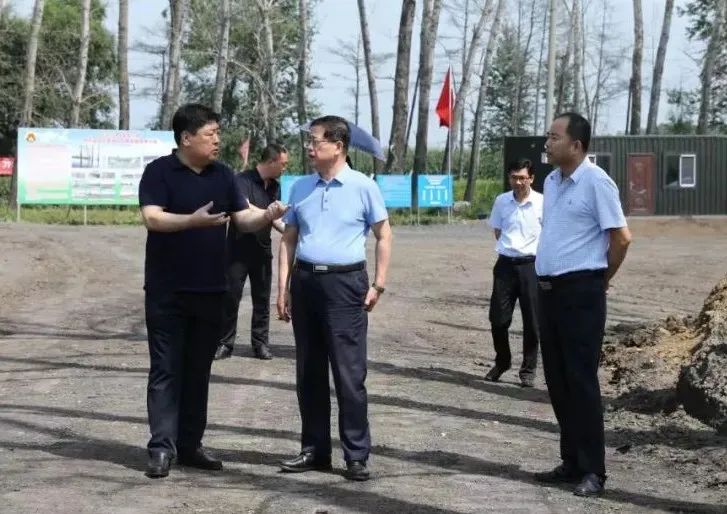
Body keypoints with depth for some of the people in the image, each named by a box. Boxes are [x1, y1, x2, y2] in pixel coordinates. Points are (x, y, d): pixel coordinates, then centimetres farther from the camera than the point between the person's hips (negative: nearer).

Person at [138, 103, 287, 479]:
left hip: (210, 290, 5)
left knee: (198, 371, 10)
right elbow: (152, 218, -18)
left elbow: (243, 219, 7)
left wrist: (266, 217, -14)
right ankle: (162, 448, 0)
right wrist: (193, 220, -33)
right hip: (167, 291, -5)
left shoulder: (222, 175, 9)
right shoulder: (159, 172, -7)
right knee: (166, 370, -2)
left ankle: (190, 445, 17)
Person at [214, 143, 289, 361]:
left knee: (262, 299, 7)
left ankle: (260, 343, 14)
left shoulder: (275, 187, 8)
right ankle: (224, 343, 6)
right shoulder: (243, 180, -13)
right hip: (238, 249, -6)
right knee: (231, 296, -2)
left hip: (262, 249, 6)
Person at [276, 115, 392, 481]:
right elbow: (288, 240, 13)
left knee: (349, 372, -4)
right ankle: (314, 448, 19)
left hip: (344, 283, -5)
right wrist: (283, 287, 6)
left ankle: (357, 455, 1)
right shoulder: (301, 188, 10)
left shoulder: (363, 187, -2)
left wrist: (379, 285, -3)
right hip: (305, 281, 5)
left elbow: (383, 236, 3)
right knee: (308, 371, 9)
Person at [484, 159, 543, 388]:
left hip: (531, 265, -2)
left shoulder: (542, 203, -6)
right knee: (498, 318, 3)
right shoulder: (501, 201, 3)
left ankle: (528, 369, 16)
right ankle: (501, 362, 24)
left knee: (532, 321, 3)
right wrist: (510, 247, 9)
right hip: (505, 264, 2)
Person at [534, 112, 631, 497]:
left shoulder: (595, 182, -13)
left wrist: (602, 278, 0)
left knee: (581, 380, -6)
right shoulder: (551, 182, 12)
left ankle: (592, 470, 1)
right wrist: (547, 283, 17)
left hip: (580, 291, -8)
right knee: (557, 379, 11)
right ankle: (572, 461, 21)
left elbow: (621, 237, -12)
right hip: (549, 290, 8)